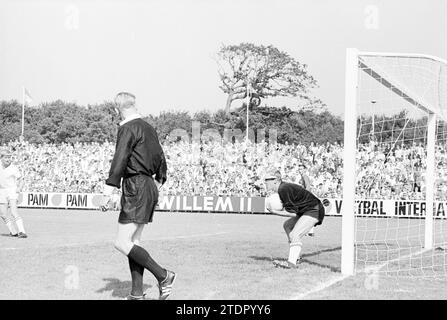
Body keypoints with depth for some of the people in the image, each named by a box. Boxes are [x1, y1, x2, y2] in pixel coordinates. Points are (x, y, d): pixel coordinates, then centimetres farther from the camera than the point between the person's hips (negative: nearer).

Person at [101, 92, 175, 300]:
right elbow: (160, 157, 24)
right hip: (149, 187, 9)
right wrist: (158, 182, 35)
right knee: (132, 242, 11)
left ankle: (163, 276, -8)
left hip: (135, 188, -9)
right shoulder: (148, 128, 16)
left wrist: (109, 190, -22)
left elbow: (120, 160, -20)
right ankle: (137, 294, 9)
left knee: (122, 243, -8)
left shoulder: (128, 128, -11)